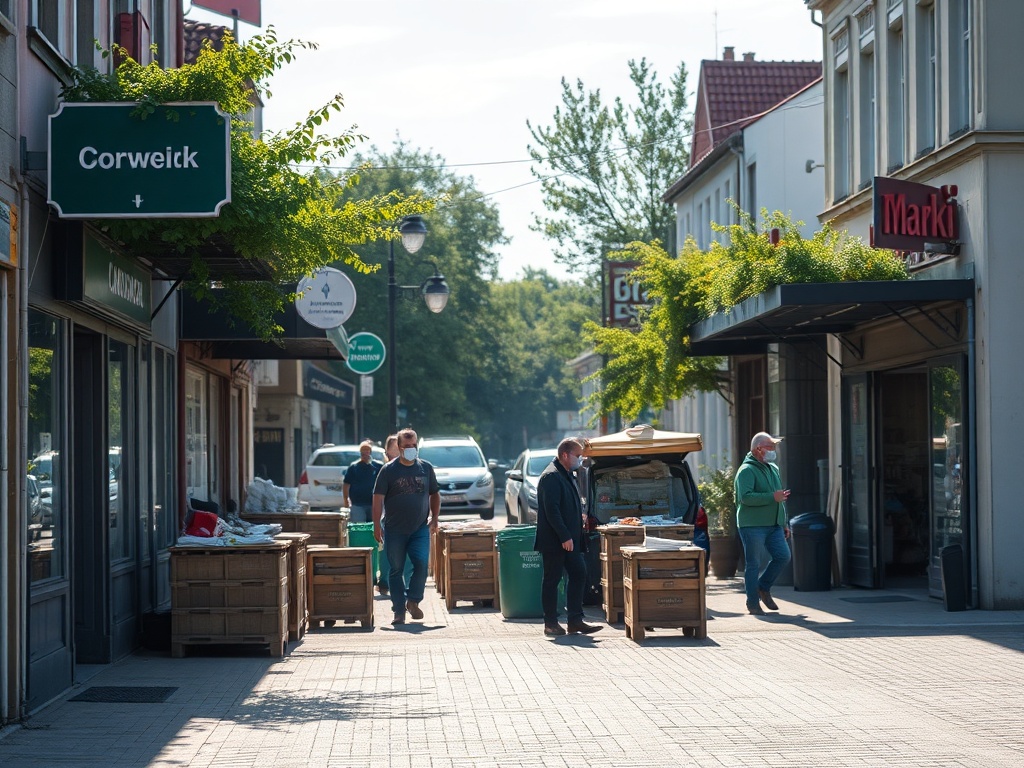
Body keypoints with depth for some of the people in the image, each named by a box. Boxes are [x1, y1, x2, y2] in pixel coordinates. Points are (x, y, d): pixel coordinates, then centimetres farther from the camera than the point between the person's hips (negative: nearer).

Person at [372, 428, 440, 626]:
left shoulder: (426, 468, 8)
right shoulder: (389, 470, -2)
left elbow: (434, 494, 18)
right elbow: (378, 498, -4)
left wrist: (434, 517, 6)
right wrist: (377, 525, -11)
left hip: (420, 528, 1)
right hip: (394, 530, -1)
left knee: (422, 564, -13)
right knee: (396, 569, 3)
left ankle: (413, 601, 7)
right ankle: (399, 611, 10)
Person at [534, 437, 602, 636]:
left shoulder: (567, 475, 17)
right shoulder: (551, 477, -15)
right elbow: (551, 511, -22)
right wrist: (565, 537, -23)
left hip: (569, 539, 10)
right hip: (554, 541, -10)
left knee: (579, 574, 6)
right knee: (552, 580, -2)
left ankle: (575, 620, 10)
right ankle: (550, 623, 4)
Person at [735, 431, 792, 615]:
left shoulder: (773, 469, 18)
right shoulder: (747, 471, -11)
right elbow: (746, 497, -24)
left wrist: (785, 522, 24)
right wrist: (772, 497, -23)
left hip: (774, 525, 8)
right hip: (753, 526, -8)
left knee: (783, 556, -1)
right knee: (753, 564, -2)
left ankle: (764, 588, 19)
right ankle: (753, 603, 6)